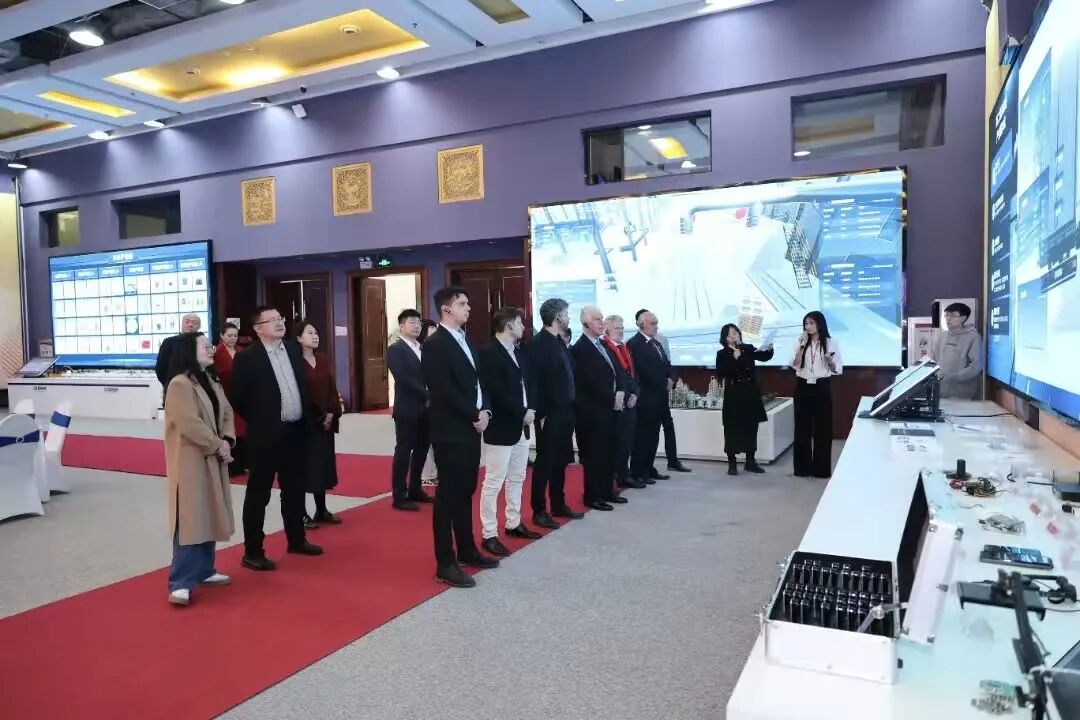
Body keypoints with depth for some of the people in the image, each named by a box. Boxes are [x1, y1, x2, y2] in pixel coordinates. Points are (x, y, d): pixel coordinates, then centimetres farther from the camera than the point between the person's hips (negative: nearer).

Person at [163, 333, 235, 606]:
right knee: (190, 520, -9)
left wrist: (227, 441, -4)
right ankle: (180, 583, -4)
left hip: (213, 460, 9)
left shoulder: (211, 382, 13)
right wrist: (218, 445, -14)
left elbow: (227, 413, 13)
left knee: (209, 517, 14)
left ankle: (204, 570, 25)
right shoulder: (179, 385, -15)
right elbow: (190, 424, -22)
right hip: (191, 461, -9)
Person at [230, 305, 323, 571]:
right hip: (265, 435, -6)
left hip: (296, 431, 6)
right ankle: (252, 552, 12)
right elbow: (238, 398, -9)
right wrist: (258, 422, -2)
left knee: (294, 490, 17)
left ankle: (296, 540, 32)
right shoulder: (246, 357, -11)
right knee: (258, 494, 3)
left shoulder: (293, 349, 8)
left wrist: (307, 415, 12)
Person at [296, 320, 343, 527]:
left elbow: (332, 388, 10)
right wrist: (317, 416, -12)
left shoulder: (324, 361, 10)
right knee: (305, 464, 0)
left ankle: (322, 511, 21)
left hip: (325, 420, 6)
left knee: (323, 463, 11)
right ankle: (302, 514, 9)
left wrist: (332, 413, -3)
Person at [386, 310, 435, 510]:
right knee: (404, 451, -2)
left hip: (425, 408, 7)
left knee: (421, 449, 12)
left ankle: (414, 489, 24)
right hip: (407, 409, -7)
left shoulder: (424, 349, 15)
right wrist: (426, 395, -18)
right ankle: (399, 496, 5)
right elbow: (403, 378, -16)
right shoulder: (395, 349, -6)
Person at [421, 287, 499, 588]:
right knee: (448, 495, -2)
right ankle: (445, 563, 6)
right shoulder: (435, 345, -13)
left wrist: (484, 411, -1)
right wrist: (474, 416, -14)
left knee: (465, 492, 17)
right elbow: (444, 391, -20)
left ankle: (467, 550, 29)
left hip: (471, 428, 9)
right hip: (450, 432, -8)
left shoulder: (465, 340, 15)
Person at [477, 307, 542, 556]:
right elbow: (495, 392, -22)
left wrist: (531, 409, -2)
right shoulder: (488, 352, -15)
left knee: (517, 479, 18)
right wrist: (522, 413, -17)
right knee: (493, 483, -3)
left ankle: (514, 524, 31)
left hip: (522, 426, 9)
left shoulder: (519, 352, 14)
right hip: (501, 428, -9)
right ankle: (489, 535, 4)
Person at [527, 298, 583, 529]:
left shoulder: (560, 341, 12)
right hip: (550, 414, -8)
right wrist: (541, 414, -18)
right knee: (545, 462, 1)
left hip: (565, 412, 8)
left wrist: (571, 407, 11)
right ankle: (539, 510, 11)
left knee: (561, 461, 15)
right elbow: (534, 381, -17)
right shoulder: (538, 343, -14)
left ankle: (559, 505, 27)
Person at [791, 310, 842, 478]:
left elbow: (838, 370, 0)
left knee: (823, 428, 1)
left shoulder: (830, 343, -1)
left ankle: (821, 468, 10)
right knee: (802, 427, 3)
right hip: (803, 386, 2)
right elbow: (795, 365, -6)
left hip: (822, 387, -2)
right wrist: (802, 346, -14)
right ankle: (803, 467, 11)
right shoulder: (801, 342, 5)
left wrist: (830, 361, -21)